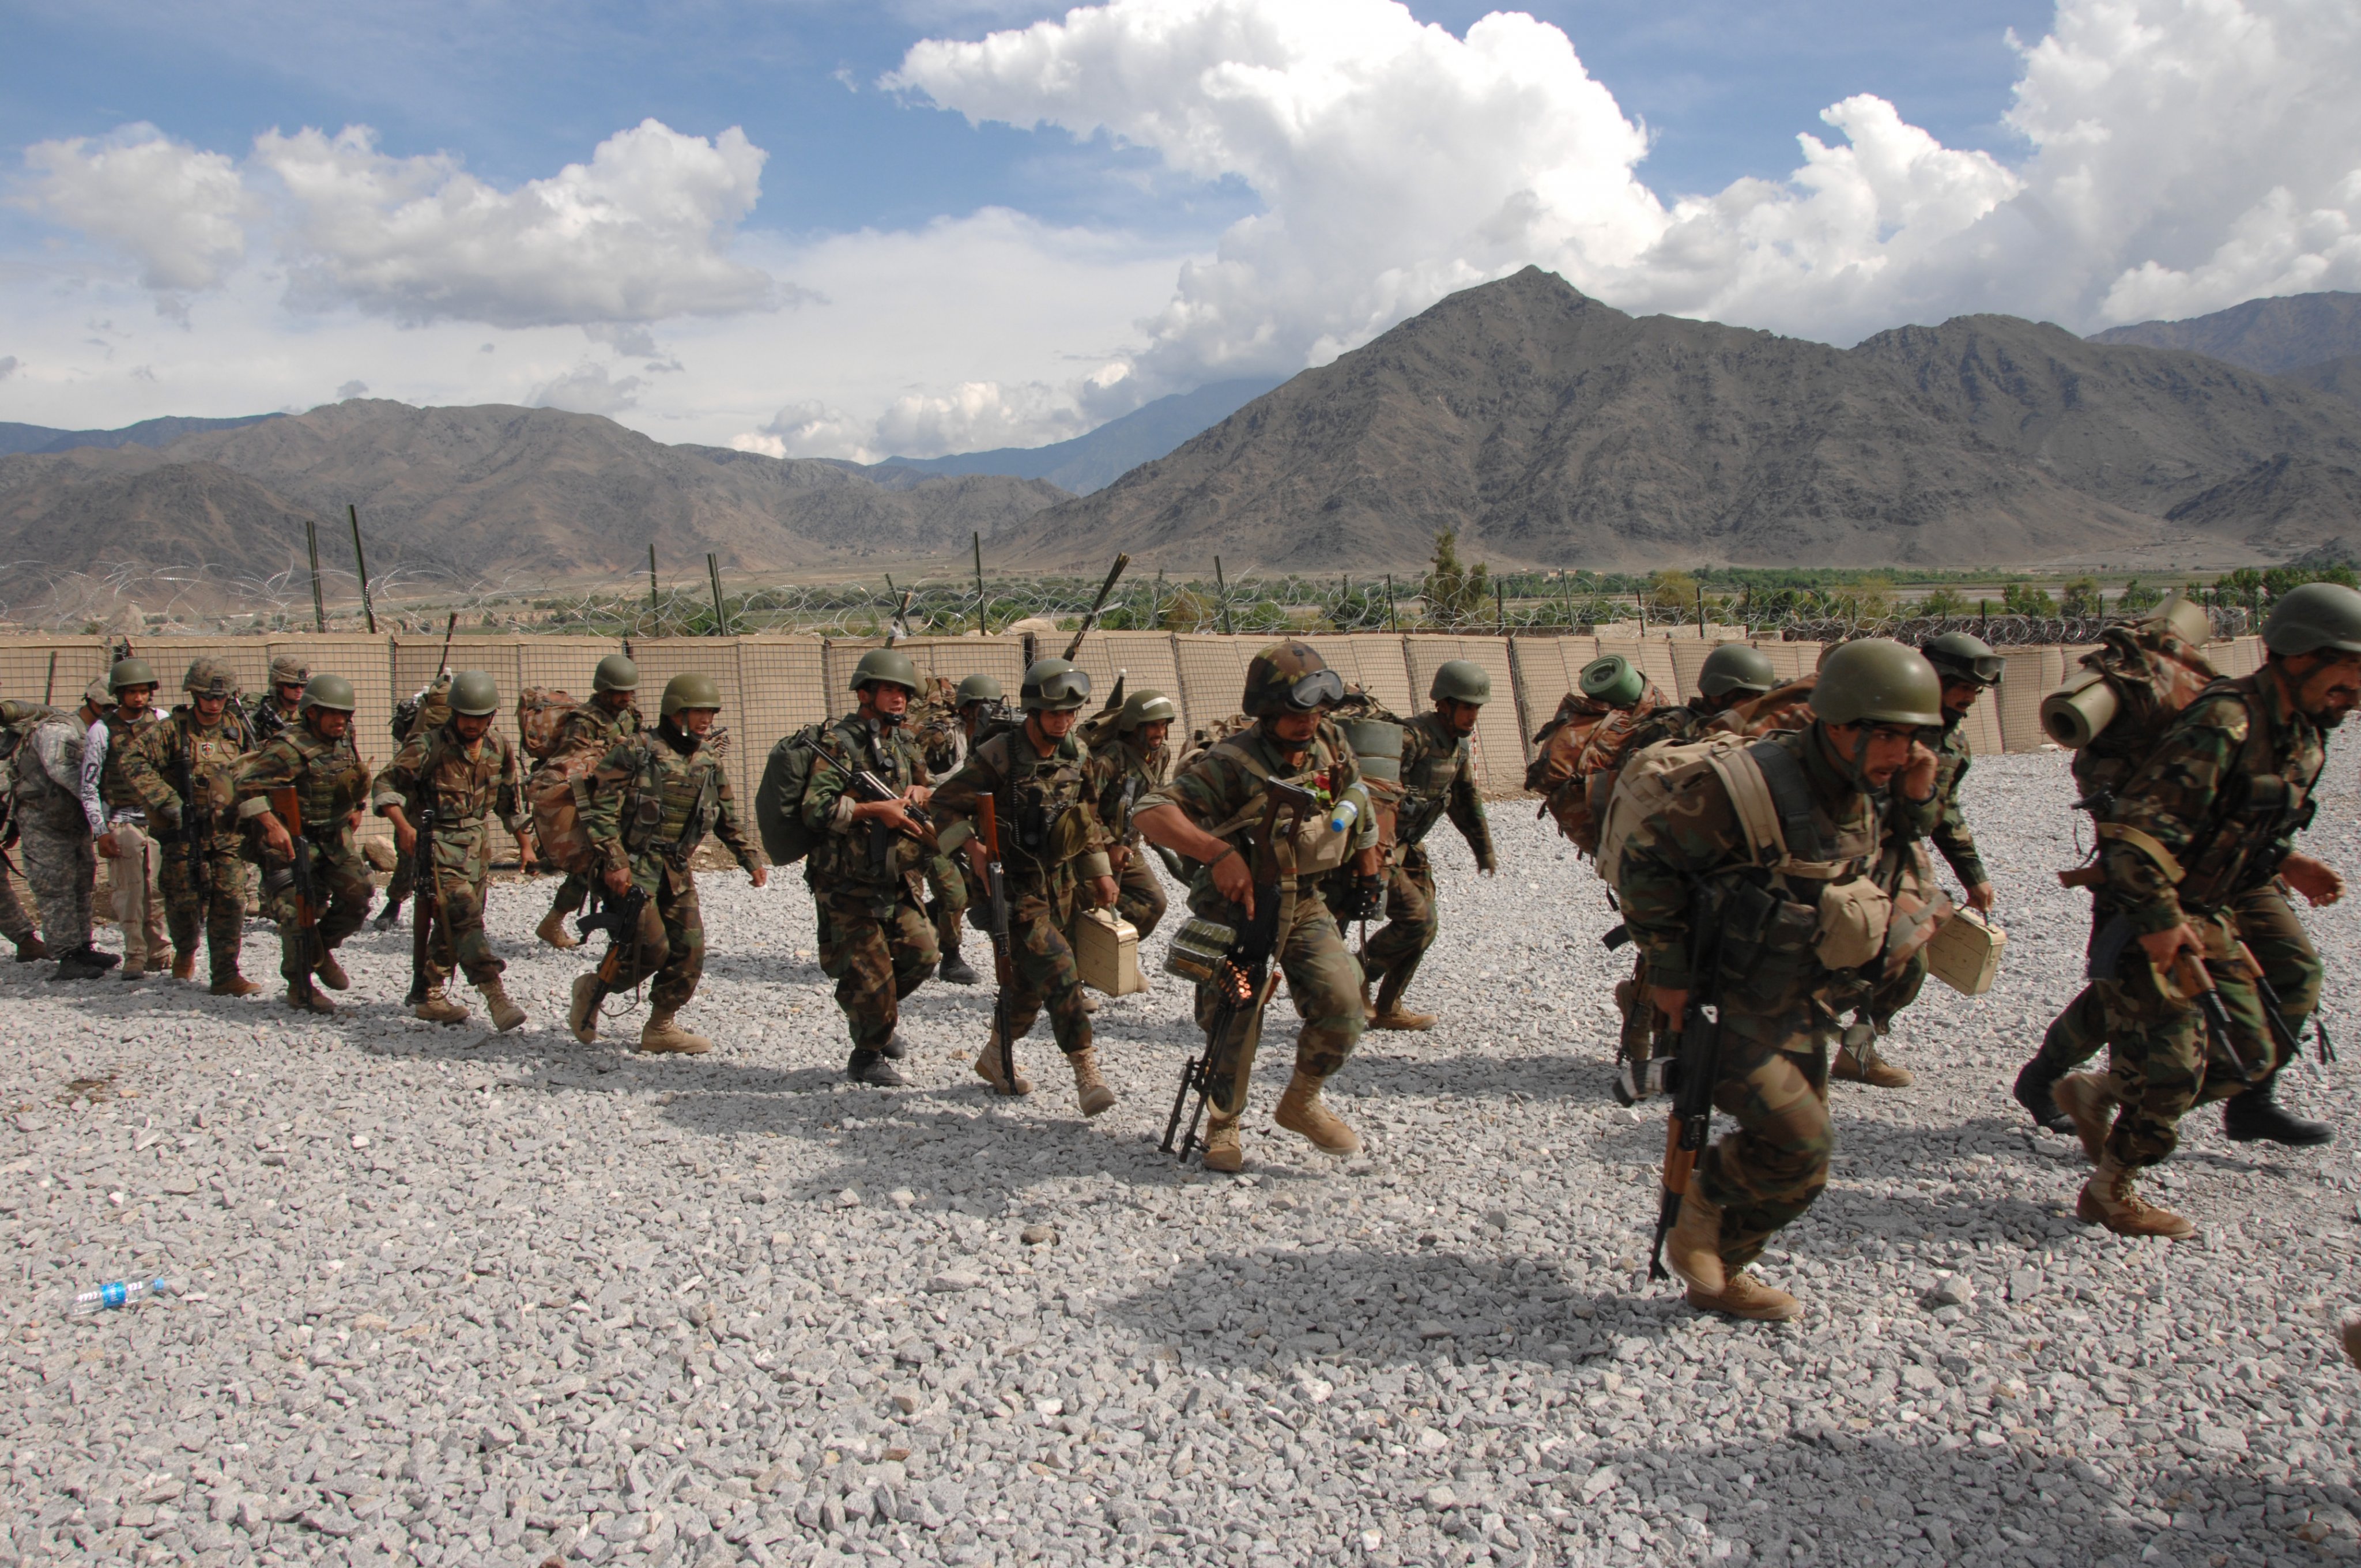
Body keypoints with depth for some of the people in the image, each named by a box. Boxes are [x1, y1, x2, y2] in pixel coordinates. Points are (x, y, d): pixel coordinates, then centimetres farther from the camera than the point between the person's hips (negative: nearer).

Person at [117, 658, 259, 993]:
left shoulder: (237, 730, 8)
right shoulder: (172, 730, -5)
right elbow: (133, 762, -14)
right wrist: (166, 801, -19)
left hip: (227, 831, 2)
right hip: (184, 832, -2)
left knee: (230, 900, -6)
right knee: (186, 900, 5)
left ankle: (225, 975, -2)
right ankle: (186, 951, 36)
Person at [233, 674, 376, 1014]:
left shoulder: (344, 741, 3)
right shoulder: (290, 747, -21)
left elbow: (358, 776, 26)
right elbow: (246, 783, -26)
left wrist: (356, 808, 20)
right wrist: (272, 825, -33)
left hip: (336, 836, 7)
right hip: (292, 840, -7)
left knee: (357, 897, 3)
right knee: (299, 912, -9)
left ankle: (321, 949, 29)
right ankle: (300, 987, 6)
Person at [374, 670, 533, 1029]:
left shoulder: (500, 750, 5)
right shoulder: (428, 746, -11)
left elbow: (510, 802, 18)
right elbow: (385, 786, -10)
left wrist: (525, 845, 19)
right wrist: (404, 826, -24)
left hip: (475, 841, 6)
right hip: (434, 841, -6)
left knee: (454, 923, 9)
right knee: (461, 914, -18)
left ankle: (429, 995, 22)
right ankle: (495, 993, -25)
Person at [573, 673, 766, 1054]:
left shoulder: (710, 765, 11)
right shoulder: (637, 751, -8)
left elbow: (728, 822, 21)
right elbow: (600, 808, -12)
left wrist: (752, 860, 12)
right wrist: (614, 862, -19)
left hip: (677, 872, 7)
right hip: (633, 868, -6)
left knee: (689, 950, 1)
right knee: (652, 947, -14)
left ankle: (661, 1028, 16)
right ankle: (593, 989, 13)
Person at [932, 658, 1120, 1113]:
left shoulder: (1077, 755, 4)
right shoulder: (997, 756, -16)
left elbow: (1088, 817, 17)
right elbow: (946, 805, -10)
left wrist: (1100, 871, 14)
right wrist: (973, 848, -23)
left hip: (1060, 883, 7)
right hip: (1015, 888, -6)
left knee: (1029, 982, 14)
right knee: (1058, 970, -18)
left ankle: (994, 1056, 34)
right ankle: (1086, 1073, -15)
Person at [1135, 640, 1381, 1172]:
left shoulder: (1331, 744, -3)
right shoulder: (1231, 764, -22)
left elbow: (1359, 800, 18)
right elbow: (1149, 812, -33)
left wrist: (1369, 869, 19)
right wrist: (1219, 852, -43)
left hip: (1305, 905, 5)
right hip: (1238, 909, -4)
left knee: (1342, 1003, -12)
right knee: (1235, 1025, -3)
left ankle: (1301, 1103, 13)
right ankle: (1223, 1127, 24)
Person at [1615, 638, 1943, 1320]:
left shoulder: (1868, 798, 2)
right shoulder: (1746, 786, -24)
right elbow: (1645, 862, -17)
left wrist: (1915, 804, 1)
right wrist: (1669, 968, -15)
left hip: (1804, 1012, 8)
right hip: (1734, 1009, -8)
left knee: (1796, 1154, 15)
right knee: (1797, 1145, -16)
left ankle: (1719, 1277, 34)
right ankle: (1699, 1213, 13)